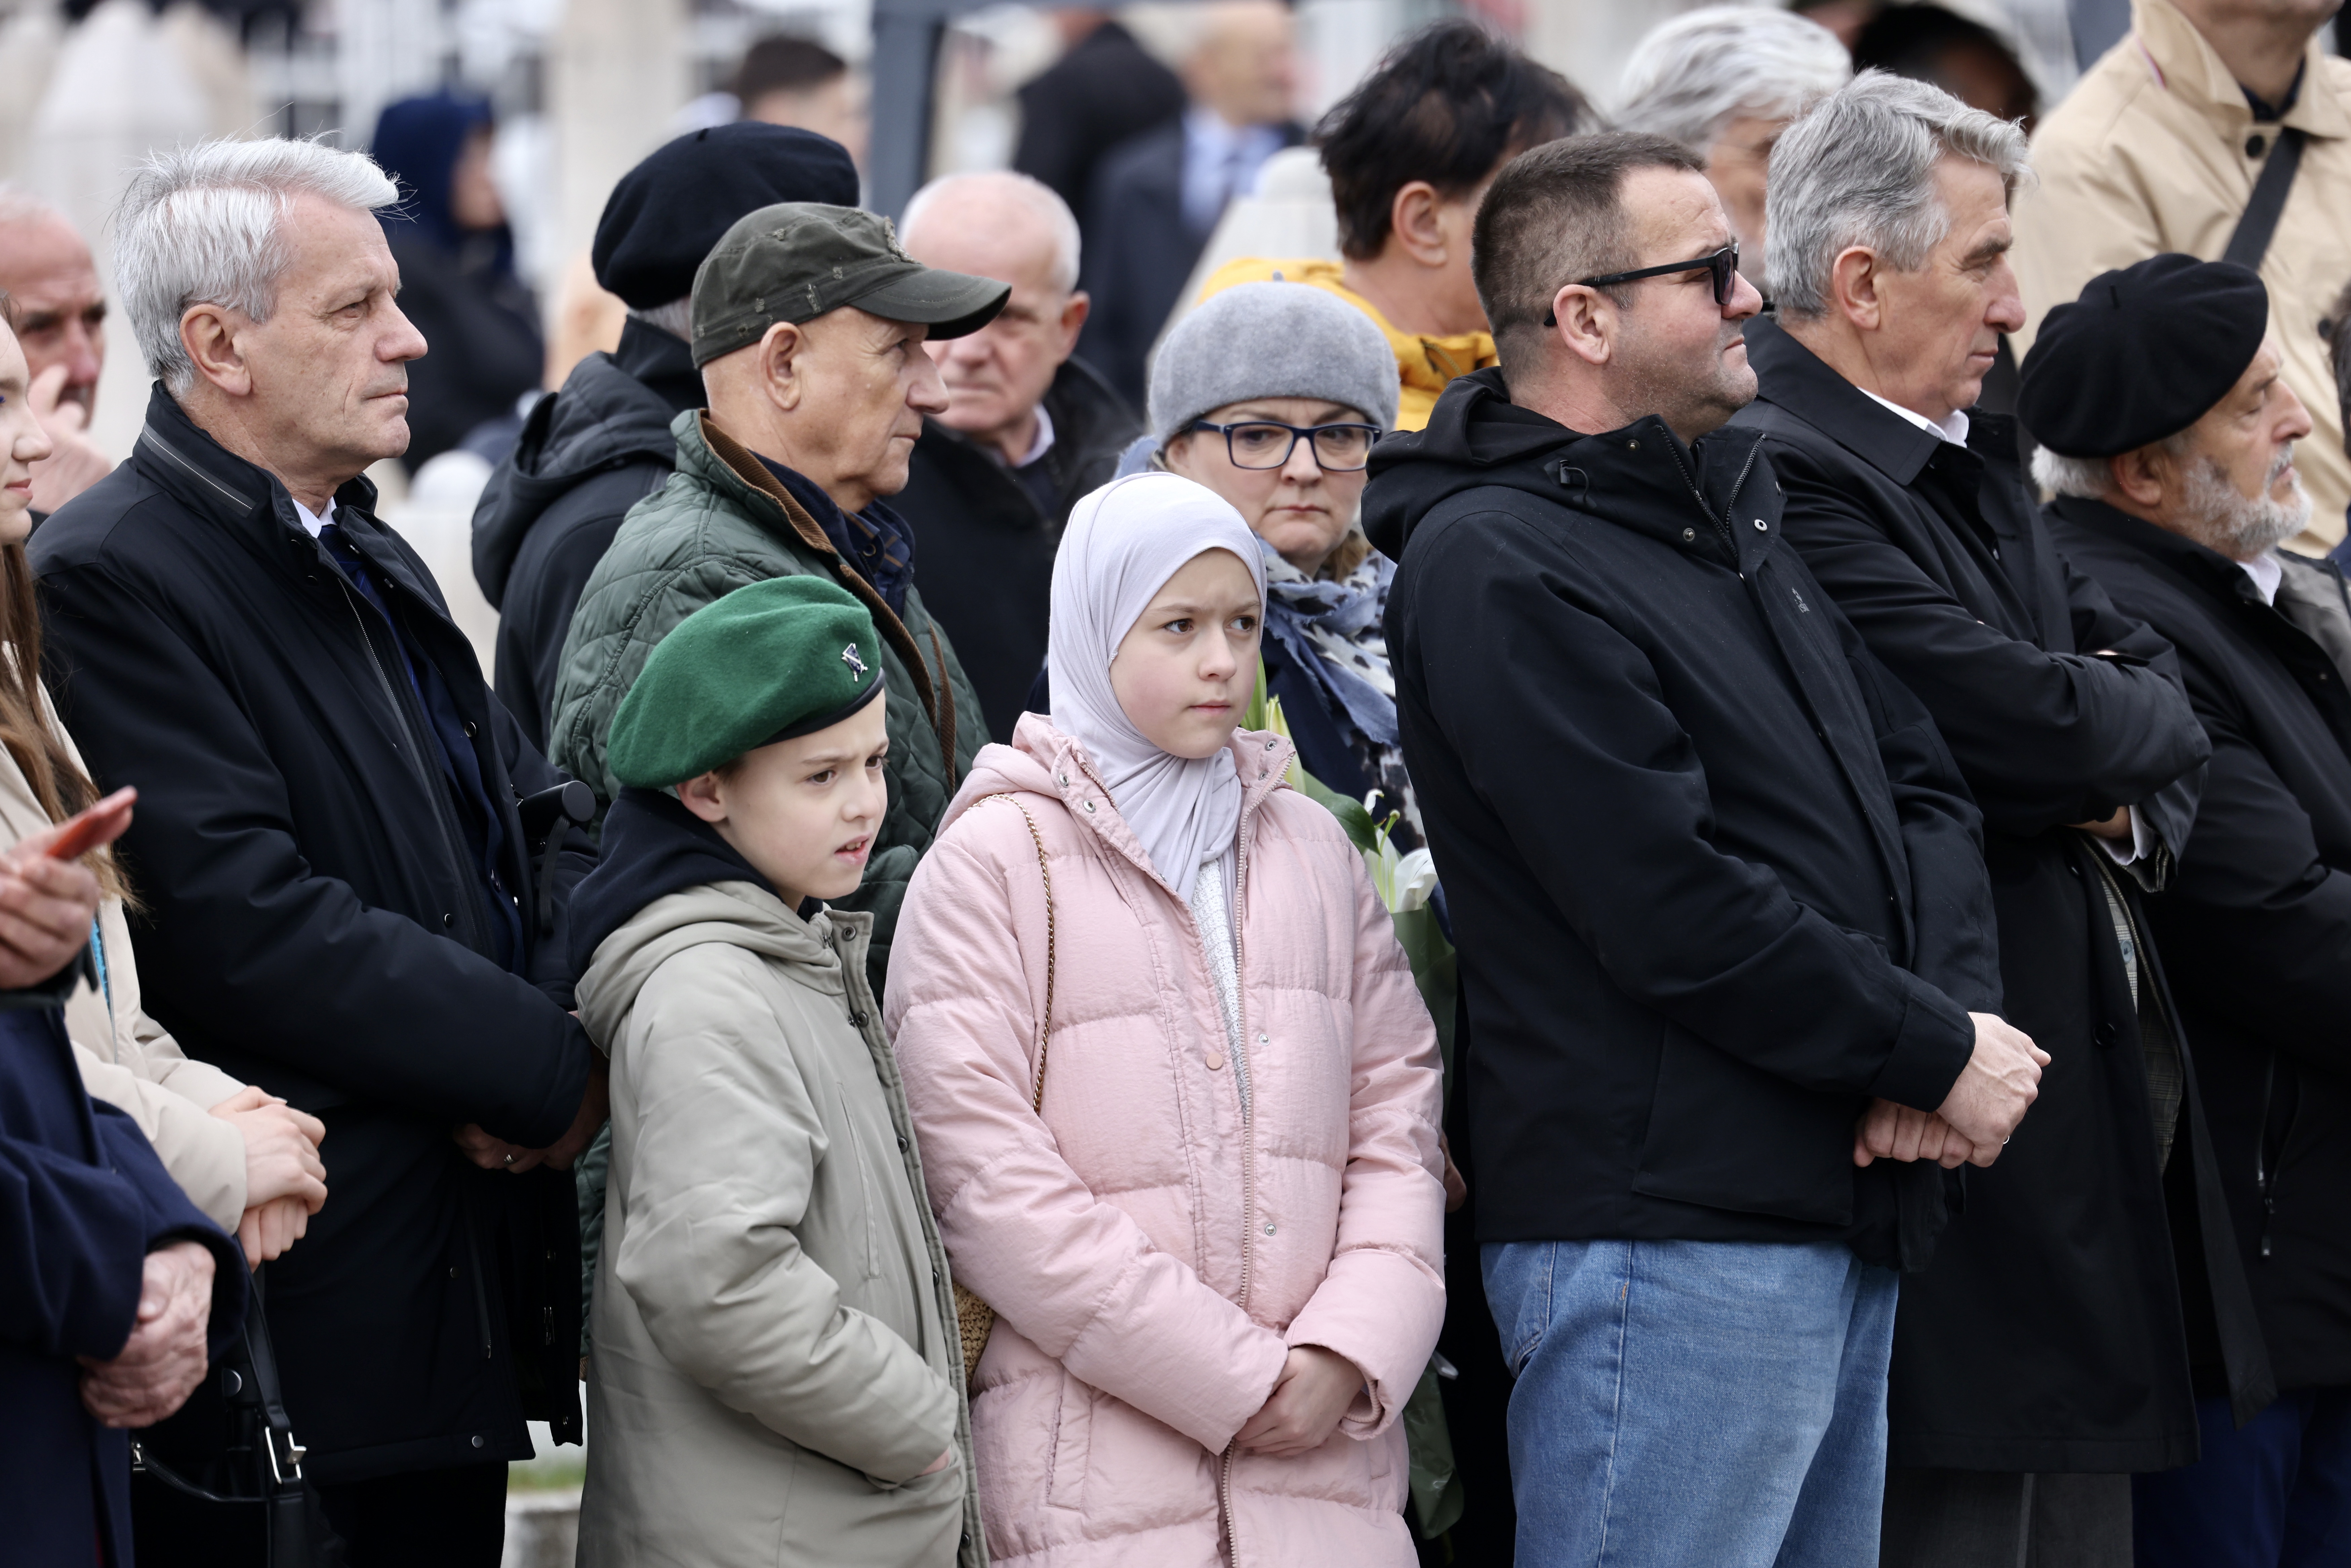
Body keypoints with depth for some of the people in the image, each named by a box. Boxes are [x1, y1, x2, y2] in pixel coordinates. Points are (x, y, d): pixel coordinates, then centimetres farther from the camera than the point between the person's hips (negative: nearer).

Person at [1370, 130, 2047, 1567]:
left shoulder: (1732, 514, 18)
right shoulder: (1501, 570, -13)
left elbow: (1925, 786, 17)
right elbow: (1676, 911, -19)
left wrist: (1952, 1009, -3)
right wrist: (1938, 1056, -10)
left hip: (1845, 1222, 10)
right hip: (1666, 1229, -9)